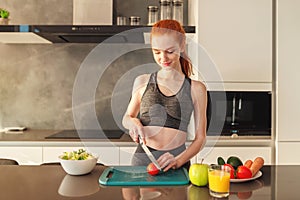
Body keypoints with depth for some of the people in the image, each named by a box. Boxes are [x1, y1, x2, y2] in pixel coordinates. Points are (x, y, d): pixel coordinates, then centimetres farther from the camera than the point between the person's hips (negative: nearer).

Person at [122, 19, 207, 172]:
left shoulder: (196, 89, 3)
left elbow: (200, 138, 5)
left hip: (176, 164, -1)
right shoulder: (142, 82, 7)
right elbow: (126, 117, 20)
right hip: (141, 160, 1)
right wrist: (132, 122, -2)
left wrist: (178, 160, -10)